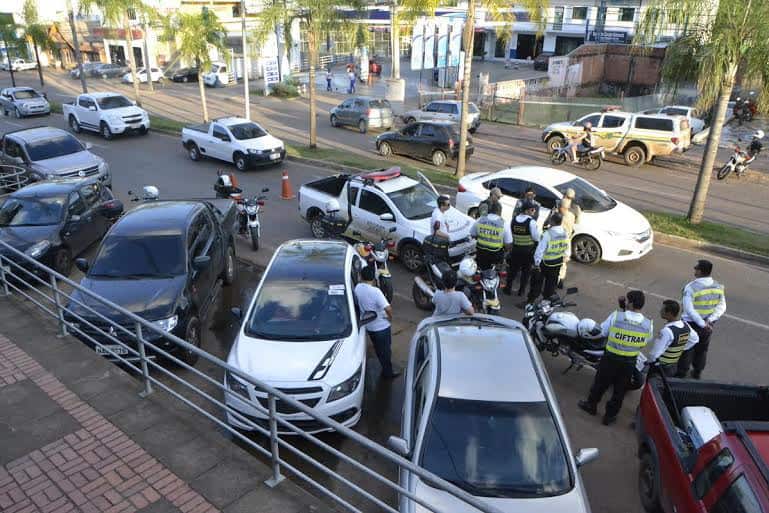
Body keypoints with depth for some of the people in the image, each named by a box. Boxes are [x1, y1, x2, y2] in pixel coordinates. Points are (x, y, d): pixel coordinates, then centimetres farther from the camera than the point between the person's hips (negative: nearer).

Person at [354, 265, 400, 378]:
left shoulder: (357, 288, -9)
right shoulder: (375, 291, -29)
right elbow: (388, 308, -36)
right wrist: (390, 317, -16)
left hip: (368, 326, 6)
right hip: (381, 326, -6)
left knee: (378, 348, 24)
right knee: (385, 349, 14)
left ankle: (386, 367, 40)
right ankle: (388, 372, 28)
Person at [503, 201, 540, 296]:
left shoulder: (514, 220, -1)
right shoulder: (531, 222, -17)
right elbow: (536, 237, -16)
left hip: (515, 248, 4)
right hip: (528, 250, -4)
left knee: (512, 269, 17)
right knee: (526, 271, 12)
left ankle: (508, 288, 23)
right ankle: (521, 290, 18)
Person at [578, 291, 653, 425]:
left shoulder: (616, 316, -21)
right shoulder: (648, 324, -14)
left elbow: (602, 332, -6)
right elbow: (645, 342, 1)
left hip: (610, 358, -1)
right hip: (629, 362, 2)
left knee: (601, 383, 21)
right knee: (620, 389, 19)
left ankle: (591, 405, 41)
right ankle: (610, 415, 34)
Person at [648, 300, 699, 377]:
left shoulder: (666, 331, -28)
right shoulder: (686, 326, -2)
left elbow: (655, 353, -23)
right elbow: (695, 339, 19)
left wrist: (650, 361, -4)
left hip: (662, 368, -8)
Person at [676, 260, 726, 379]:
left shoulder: (691, 287, -23)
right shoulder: (718, 287, -6)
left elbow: (689, 310, -26)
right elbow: (721, 307, -7)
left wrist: (702, 324, -22)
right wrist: (709, 320, -16)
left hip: (692, 324, -5)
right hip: (708, 325, 5)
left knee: (686, 349, 13)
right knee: (702, 349, 23)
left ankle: (682, 373, 26)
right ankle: (697, 372, 38)